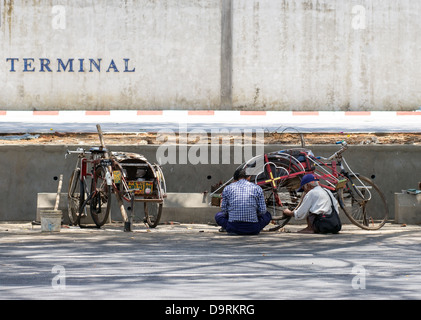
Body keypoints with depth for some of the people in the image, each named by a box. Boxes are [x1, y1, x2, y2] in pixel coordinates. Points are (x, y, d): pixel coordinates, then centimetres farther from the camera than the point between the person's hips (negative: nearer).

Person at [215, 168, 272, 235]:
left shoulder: (227, 188, 8)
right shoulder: (257, 188, 7)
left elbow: (224, 210, 9)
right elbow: (262, 211, 4)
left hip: (233, 228, 0)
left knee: (218, 215, 30)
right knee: (267, 215, 30)